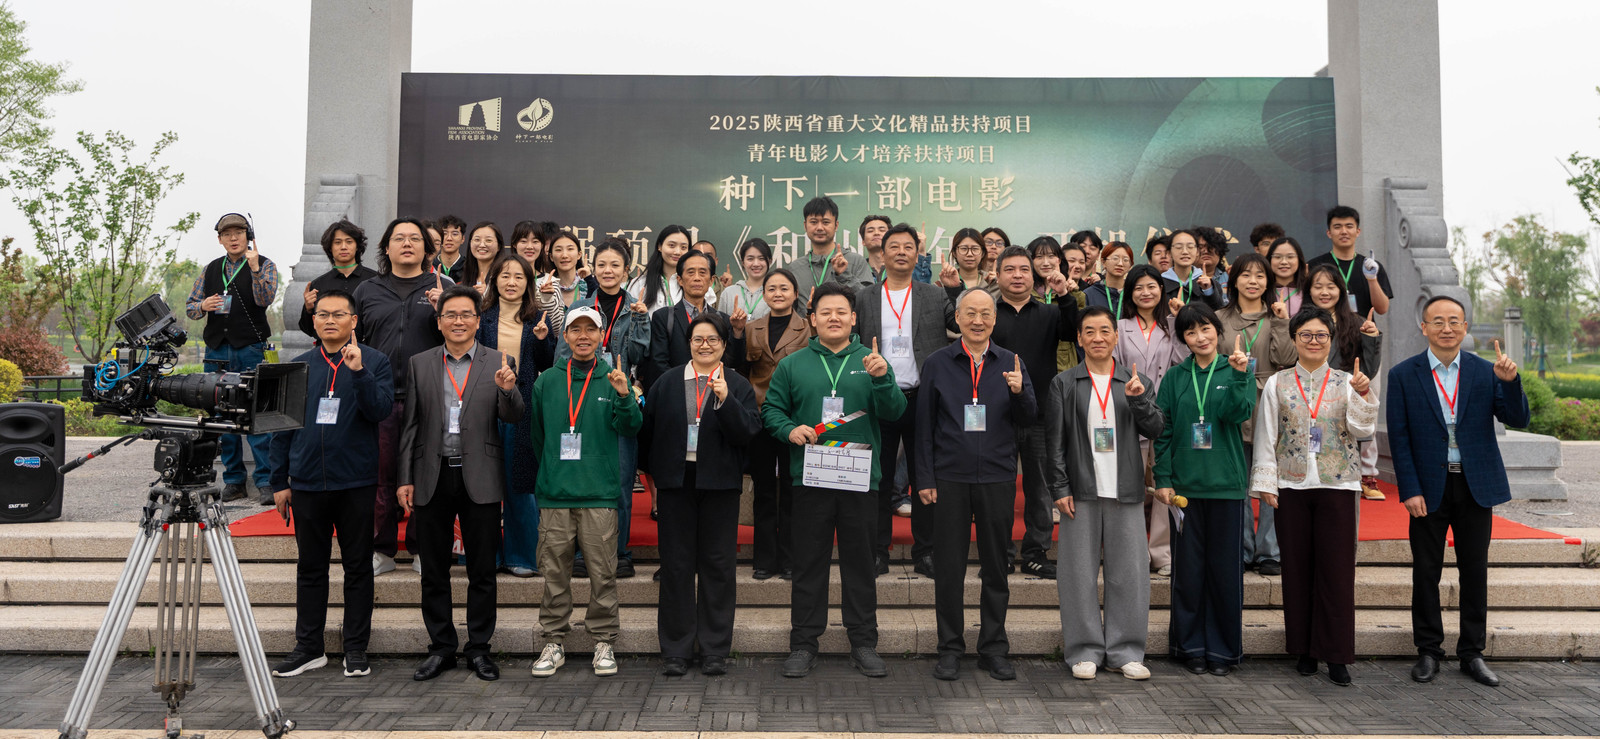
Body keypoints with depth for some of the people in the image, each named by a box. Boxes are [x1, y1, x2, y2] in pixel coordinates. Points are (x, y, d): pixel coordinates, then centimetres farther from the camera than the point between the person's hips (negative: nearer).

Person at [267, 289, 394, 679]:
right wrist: (280, 482, 9)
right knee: (310, 567, 10)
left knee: (358, 566, 5)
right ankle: (309, 647, 21)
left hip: (355, 482, -3)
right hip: (307, 484, 3)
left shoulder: (373, 361, 0)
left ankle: (356, 648, 15)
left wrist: (359, 372, -24)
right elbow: (282, 425, 11)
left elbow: (381, 410, -12)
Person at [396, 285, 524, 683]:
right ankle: (441, 648, 22)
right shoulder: (420, 364, 8)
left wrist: (508, 390, -26)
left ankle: (479, 647, 19)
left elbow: (513, 418, -5)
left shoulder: (498, 363, 3)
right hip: (432, 478, 2)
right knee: (434, 571, 9)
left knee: (482, 570, 6)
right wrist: (404, 479, 3)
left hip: (479, 479, -1)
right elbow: (410, 425, 8)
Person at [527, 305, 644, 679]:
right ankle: (554, 641, 18)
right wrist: (545, 470, 11)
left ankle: (603, 641, 14)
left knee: (602, 572, 2)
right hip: (554, 493, 2)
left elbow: (630, 428, -7)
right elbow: (534, 433, 16)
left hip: (599, 493, -1)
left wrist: (624, 397, -23)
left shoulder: (613, 379, 4)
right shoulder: (547, 381, 9)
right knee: (555, 572, 6)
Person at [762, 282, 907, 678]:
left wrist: (882, 378, -21)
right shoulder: (792, 365, 8)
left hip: (861, 478, 0)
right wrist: (789, 429, -10)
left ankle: (864, 642, 20)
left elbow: (894, 411, -4)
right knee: (809, 563, 6)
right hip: (810, 478, 0)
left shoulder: (871, 362, 7)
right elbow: (771, 409, 10)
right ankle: (803, 643, 17)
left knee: (860, 561, 8)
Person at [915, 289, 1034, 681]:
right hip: (950, 478, -1)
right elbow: (924, 426, 4)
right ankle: (950, 649, 16)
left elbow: (1028, 421, 3)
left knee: (996, 566, 8)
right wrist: (924, 479, -2)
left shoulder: (1012, 364, 8)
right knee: (948, 567, 3)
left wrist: (1019, 392, -18)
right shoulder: (937, 364, 4)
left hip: (998, 477, 1)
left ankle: (994, 649, 20)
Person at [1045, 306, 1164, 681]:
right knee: (1080, 572, 2)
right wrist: (1059, 489, -5)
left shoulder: (1135, 382, 10)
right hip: (1081, 491, -2)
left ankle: (1124, 651, 17)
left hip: (1125, 492, 2)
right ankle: (1085, 651, 13)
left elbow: (1155, 430, 3)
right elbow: (1054, 440, 1)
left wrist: (1138, 399, -13)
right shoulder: (1064, 384, 4)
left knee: (1128, 571, 4)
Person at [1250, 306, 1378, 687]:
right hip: (1292, 485, 0)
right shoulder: (1277, 384, 5)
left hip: (1337, 484, 0)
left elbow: (1362, 430, -4)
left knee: (1337, 568, -1)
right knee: (1297, 567, 5)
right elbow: (1266, 437, 5)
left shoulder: (1346, 382, 6)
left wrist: (1362, 395, -18)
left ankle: (1336, 654, 8)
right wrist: (1266, 483, 0)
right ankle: (1304, 648, 17)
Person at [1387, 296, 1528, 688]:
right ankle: (1428, 651, 18)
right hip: (1429, 487, -2)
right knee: (1426, 572, 5)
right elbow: (1398, 436, -4)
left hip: (1476, 485, 2)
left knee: (1475, 571, 9)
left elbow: (1518, 420, -2)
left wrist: (1510, 382, -20)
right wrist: (1409, 490, -10)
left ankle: (1472, 653, 21)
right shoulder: (1403, 375, -2)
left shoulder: (1485, 372, 4)